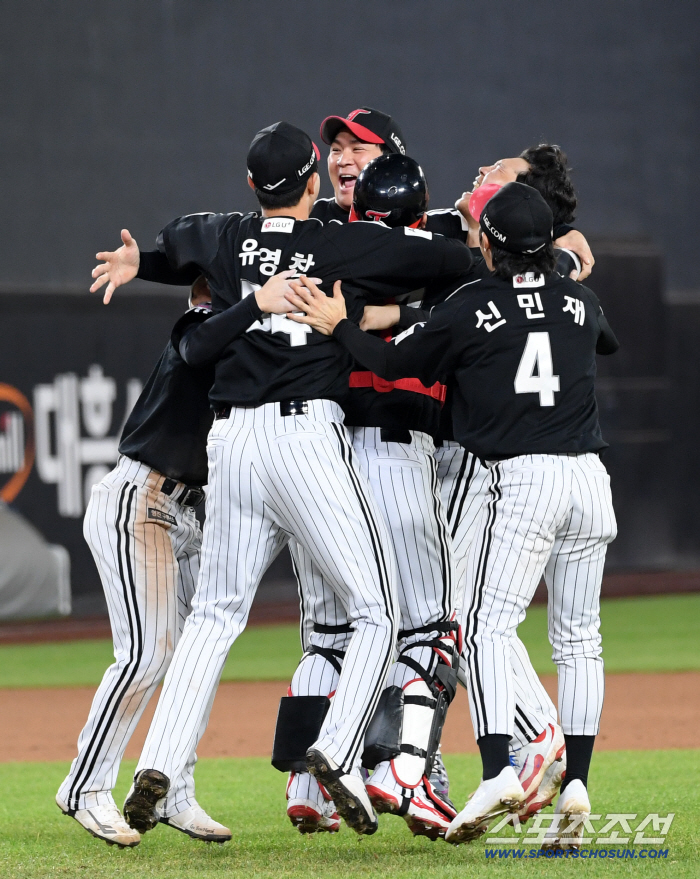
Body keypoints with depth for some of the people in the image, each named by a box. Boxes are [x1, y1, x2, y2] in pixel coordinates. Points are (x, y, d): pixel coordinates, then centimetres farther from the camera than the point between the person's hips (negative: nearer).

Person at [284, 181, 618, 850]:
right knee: (578, 638, 10)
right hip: (590, 478, 5)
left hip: (521, 481, -5)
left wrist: (337, 325, 16)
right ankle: (575, 784, 3)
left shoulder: (469, 312, -5)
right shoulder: (578, 303, 10)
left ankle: (498, 771, -23)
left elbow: (393, 362, 5)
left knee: (487, 627, -5)